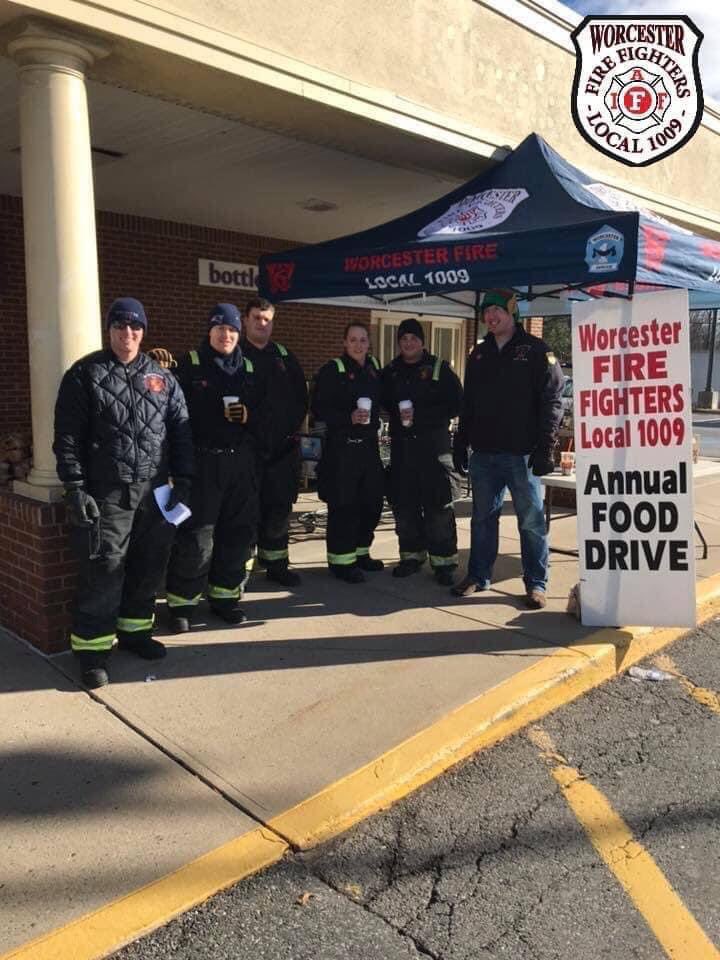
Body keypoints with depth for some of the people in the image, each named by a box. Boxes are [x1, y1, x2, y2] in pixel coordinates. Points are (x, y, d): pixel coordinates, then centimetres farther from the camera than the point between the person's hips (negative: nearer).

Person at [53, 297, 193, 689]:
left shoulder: (162, 377, 11)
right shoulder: (85, 374, 1)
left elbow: (181, 431, 11)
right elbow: (68, 436, -3)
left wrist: (183, 479, 4)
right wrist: (75, 488, -10)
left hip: (155, 492, 4)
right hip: (106, 493, -4)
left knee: (149, 566, 11)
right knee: (103, 570, -2)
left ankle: (135, 629, 30)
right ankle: (92, 646, 11)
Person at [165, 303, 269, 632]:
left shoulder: (249, 369, 15)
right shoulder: (190, 365, 0)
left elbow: (263, 413, 16)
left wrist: (249, 415, -3)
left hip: (242, 461, 5)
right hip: (203, 461, -5)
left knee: (239, 532, 9)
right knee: (196, 536, -3)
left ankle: (225, 595, 24)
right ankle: (182, 602, 11)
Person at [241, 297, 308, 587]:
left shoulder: (284, 356, 14)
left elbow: (301, 395, 15)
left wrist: (293, 426, 5)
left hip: (283, 446, 4)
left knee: (280, 507, 7)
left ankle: (276, 563, 18)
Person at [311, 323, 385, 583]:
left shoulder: (374, 368, 11)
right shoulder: (332, 370, -7)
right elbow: (318, 408, -11)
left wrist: (373, 421, 9)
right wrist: (349, 418, -21)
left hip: (369, 445, 6)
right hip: (342, 447, -6)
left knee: (373, 502, 10)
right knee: (343, 505, -4)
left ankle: (361, 552, 27)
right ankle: (341, 560, 8)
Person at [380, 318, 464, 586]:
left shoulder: (439, 368, 2)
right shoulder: (391, 371, 13)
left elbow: (456, 405, -4)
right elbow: (385, 402, 24)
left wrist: (420, 415, -12)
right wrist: (397, 415, 3)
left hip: (434, 444, -4)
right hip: (402, 445, 4)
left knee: (438, 506, -5)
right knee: (404, 504, 6)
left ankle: (443, 561, 2)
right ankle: (412, 555, 20)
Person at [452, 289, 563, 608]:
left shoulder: (537, 351, -3)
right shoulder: (479, 354, 15)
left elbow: (552, 400, -8)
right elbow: (468, 403, 18)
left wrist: (545, 448, -14)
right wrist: (461, 443, 12)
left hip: (522, 453, -5)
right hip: (483, 452, 5)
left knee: (531, 519, 3)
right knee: (483, 517, 12)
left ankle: (536, 583, 12)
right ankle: (478, 576, 24)